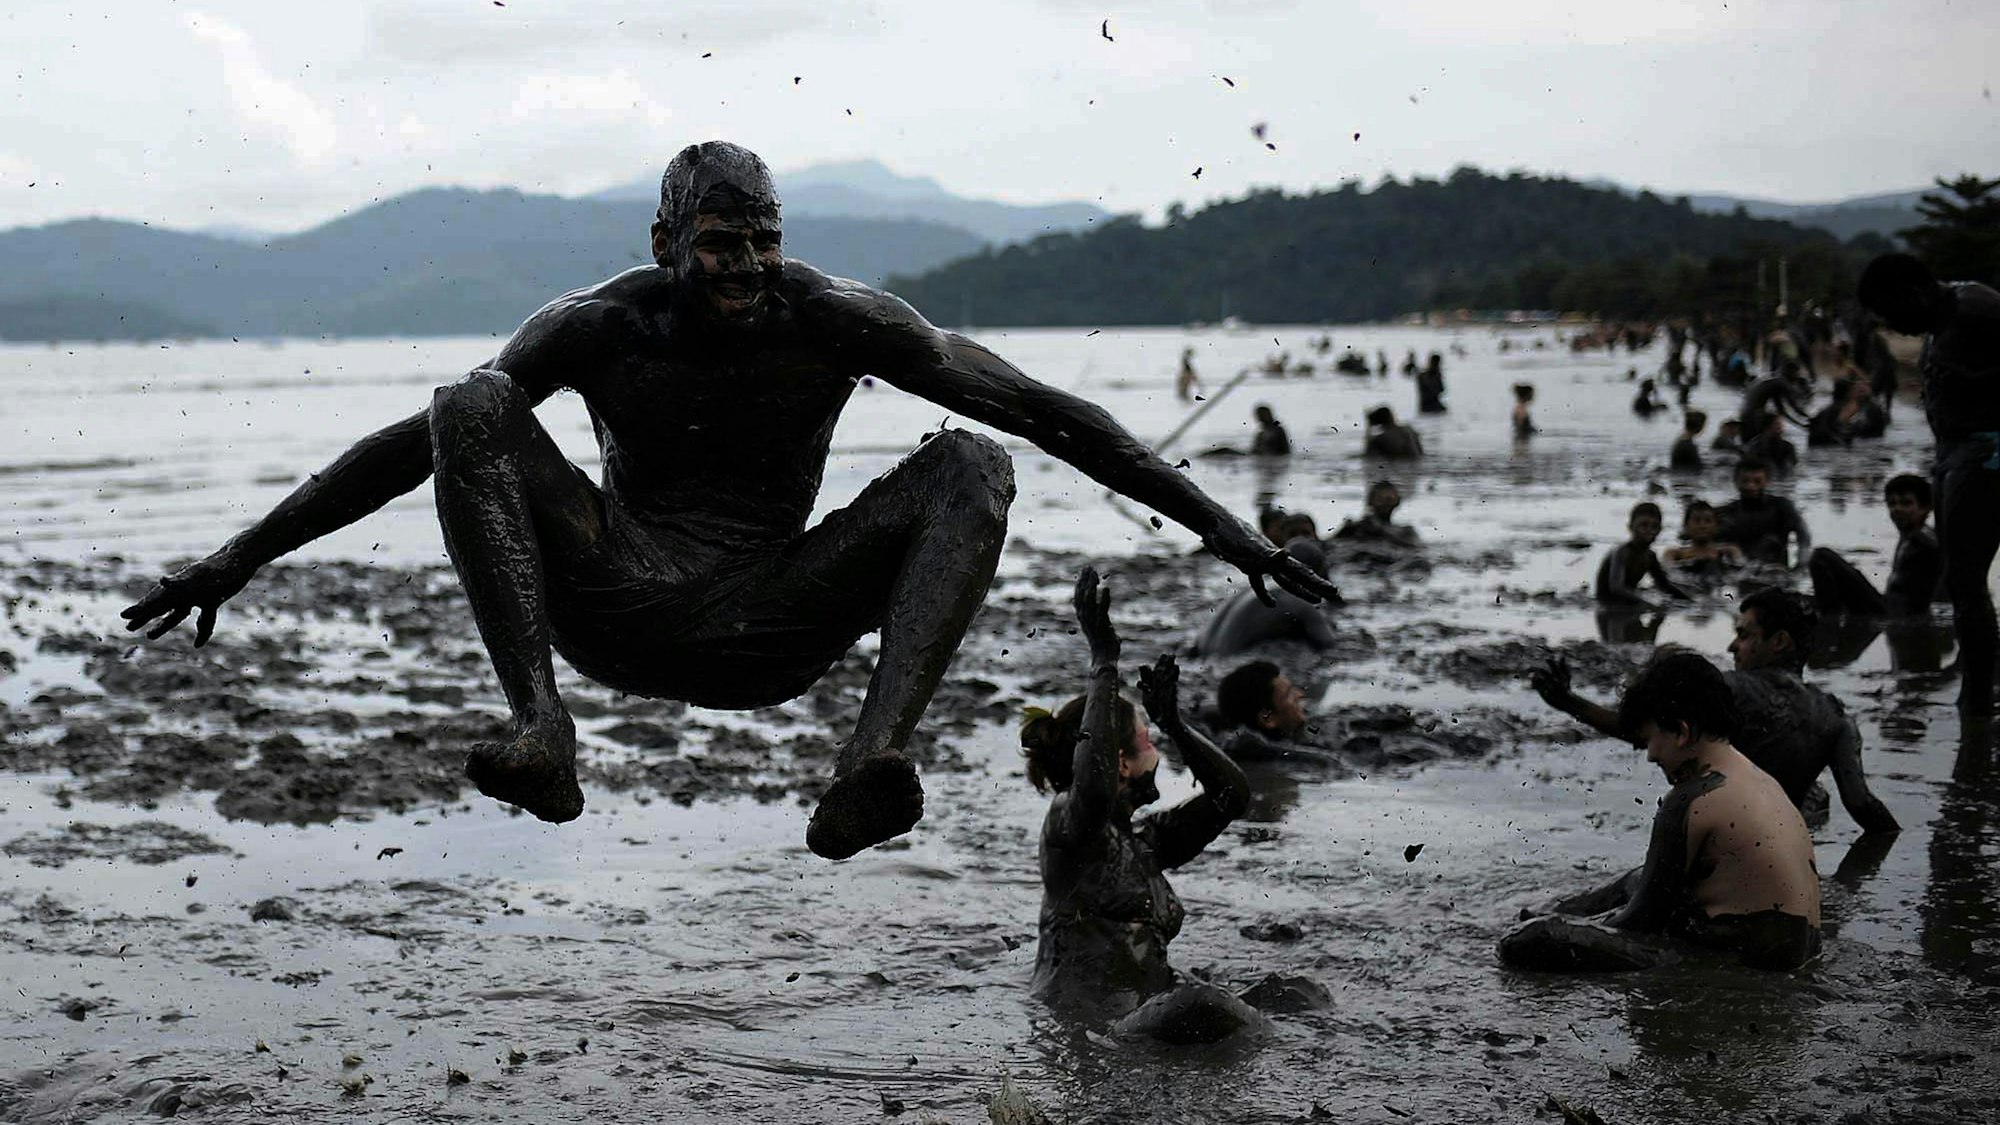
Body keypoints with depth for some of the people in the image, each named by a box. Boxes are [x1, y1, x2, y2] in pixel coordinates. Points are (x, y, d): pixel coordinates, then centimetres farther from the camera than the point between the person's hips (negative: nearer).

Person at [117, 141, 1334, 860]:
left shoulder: (838, 320, -6)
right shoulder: (601, 327, -5)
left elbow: (1055, 414, -5)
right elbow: (404, 449, -1)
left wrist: (1221, 524, -8)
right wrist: (240, 557, -3)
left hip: (774, 633, 0)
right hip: (619, 616, 0)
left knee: (971, 463, -21)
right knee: (472, 405, -21)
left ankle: (869, 767, -42)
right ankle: (545, 732, -35)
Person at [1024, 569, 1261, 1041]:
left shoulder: (1145, 839, 22)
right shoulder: (1067, 821, -3)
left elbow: (1231, 792, 27)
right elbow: (1095, 781, -27)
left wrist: (1174, 721, 24)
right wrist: (1103, 663, -25)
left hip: (1144, 1015, 9)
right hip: (1083, 1026, -8)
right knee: (1201, 1006, -39)